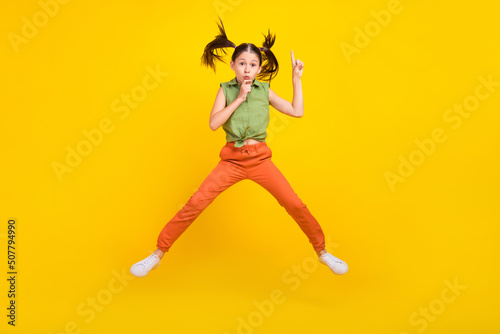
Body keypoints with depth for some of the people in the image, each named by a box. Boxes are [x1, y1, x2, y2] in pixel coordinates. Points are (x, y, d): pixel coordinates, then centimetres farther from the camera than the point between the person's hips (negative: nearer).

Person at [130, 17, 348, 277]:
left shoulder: (264, 90, 7)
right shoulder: (226, 89, 4)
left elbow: (297, 112, 5)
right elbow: (213, 123, -9)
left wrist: (296, 79, 3)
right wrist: (239, 99, -12)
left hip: (260, 159, 1)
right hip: (232, 160, -1)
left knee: (295, 205, -4)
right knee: (195, 204, -9)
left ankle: (322, 252, 18)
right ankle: (158, 254, 7)